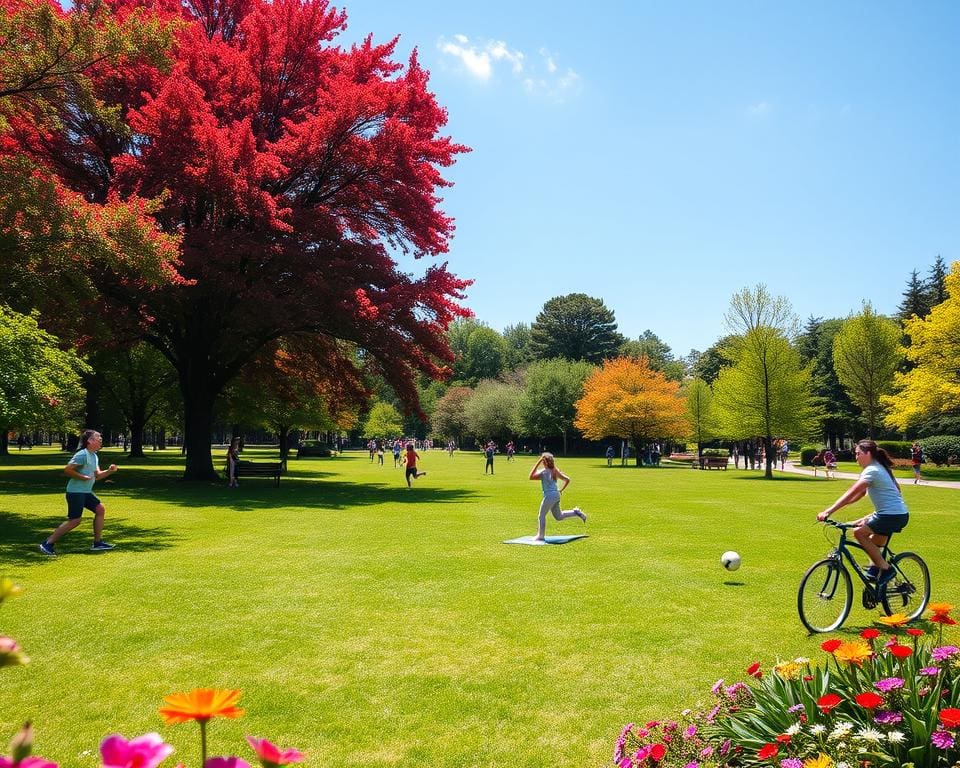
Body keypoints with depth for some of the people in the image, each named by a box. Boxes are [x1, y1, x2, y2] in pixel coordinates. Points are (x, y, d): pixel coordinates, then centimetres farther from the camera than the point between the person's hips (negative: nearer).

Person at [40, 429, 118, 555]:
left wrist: (109, 471, 2)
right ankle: (48, 543, 0)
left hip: (86, 492, 10)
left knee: (100, 509, 7)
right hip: (76, 492, -10)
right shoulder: (82, 455, -16)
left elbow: (97, 476, 17)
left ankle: (97, 543, 12)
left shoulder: (94, 457, 13)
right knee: (74, 520, -9)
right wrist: (83, 477, -19)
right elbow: (67, 470, -21)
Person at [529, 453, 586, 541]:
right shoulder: (555, 471, 9)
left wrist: (537, 463, -16)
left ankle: (540, 536, 11)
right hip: (556, 495, 8)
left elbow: (531, 477, -17)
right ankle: (576, 512, 13)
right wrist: (561, 490, 16)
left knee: (541, 516, 5)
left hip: (549, 496, -8)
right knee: (558, 516, 22)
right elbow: (567, 480, 10)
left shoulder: (543, 472, -13)